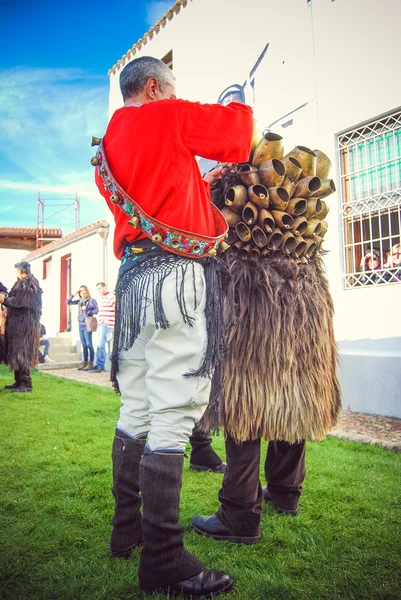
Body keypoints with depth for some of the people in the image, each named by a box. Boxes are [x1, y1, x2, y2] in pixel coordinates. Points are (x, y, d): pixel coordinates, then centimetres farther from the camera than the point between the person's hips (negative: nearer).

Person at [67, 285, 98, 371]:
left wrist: (87, 311, -14)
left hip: (87, 325, -6)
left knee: (89, 344, -5)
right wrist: (73, 295, 7)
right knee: (84, 345, 10)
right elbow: (68, 302, 18)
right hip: (80, 325, 6)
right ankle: (85, 362, 16)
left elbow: (97, 310, -8)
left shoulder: (91, 300, -3)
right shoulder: (79, 301, 13)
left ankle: (90, 363, -2)